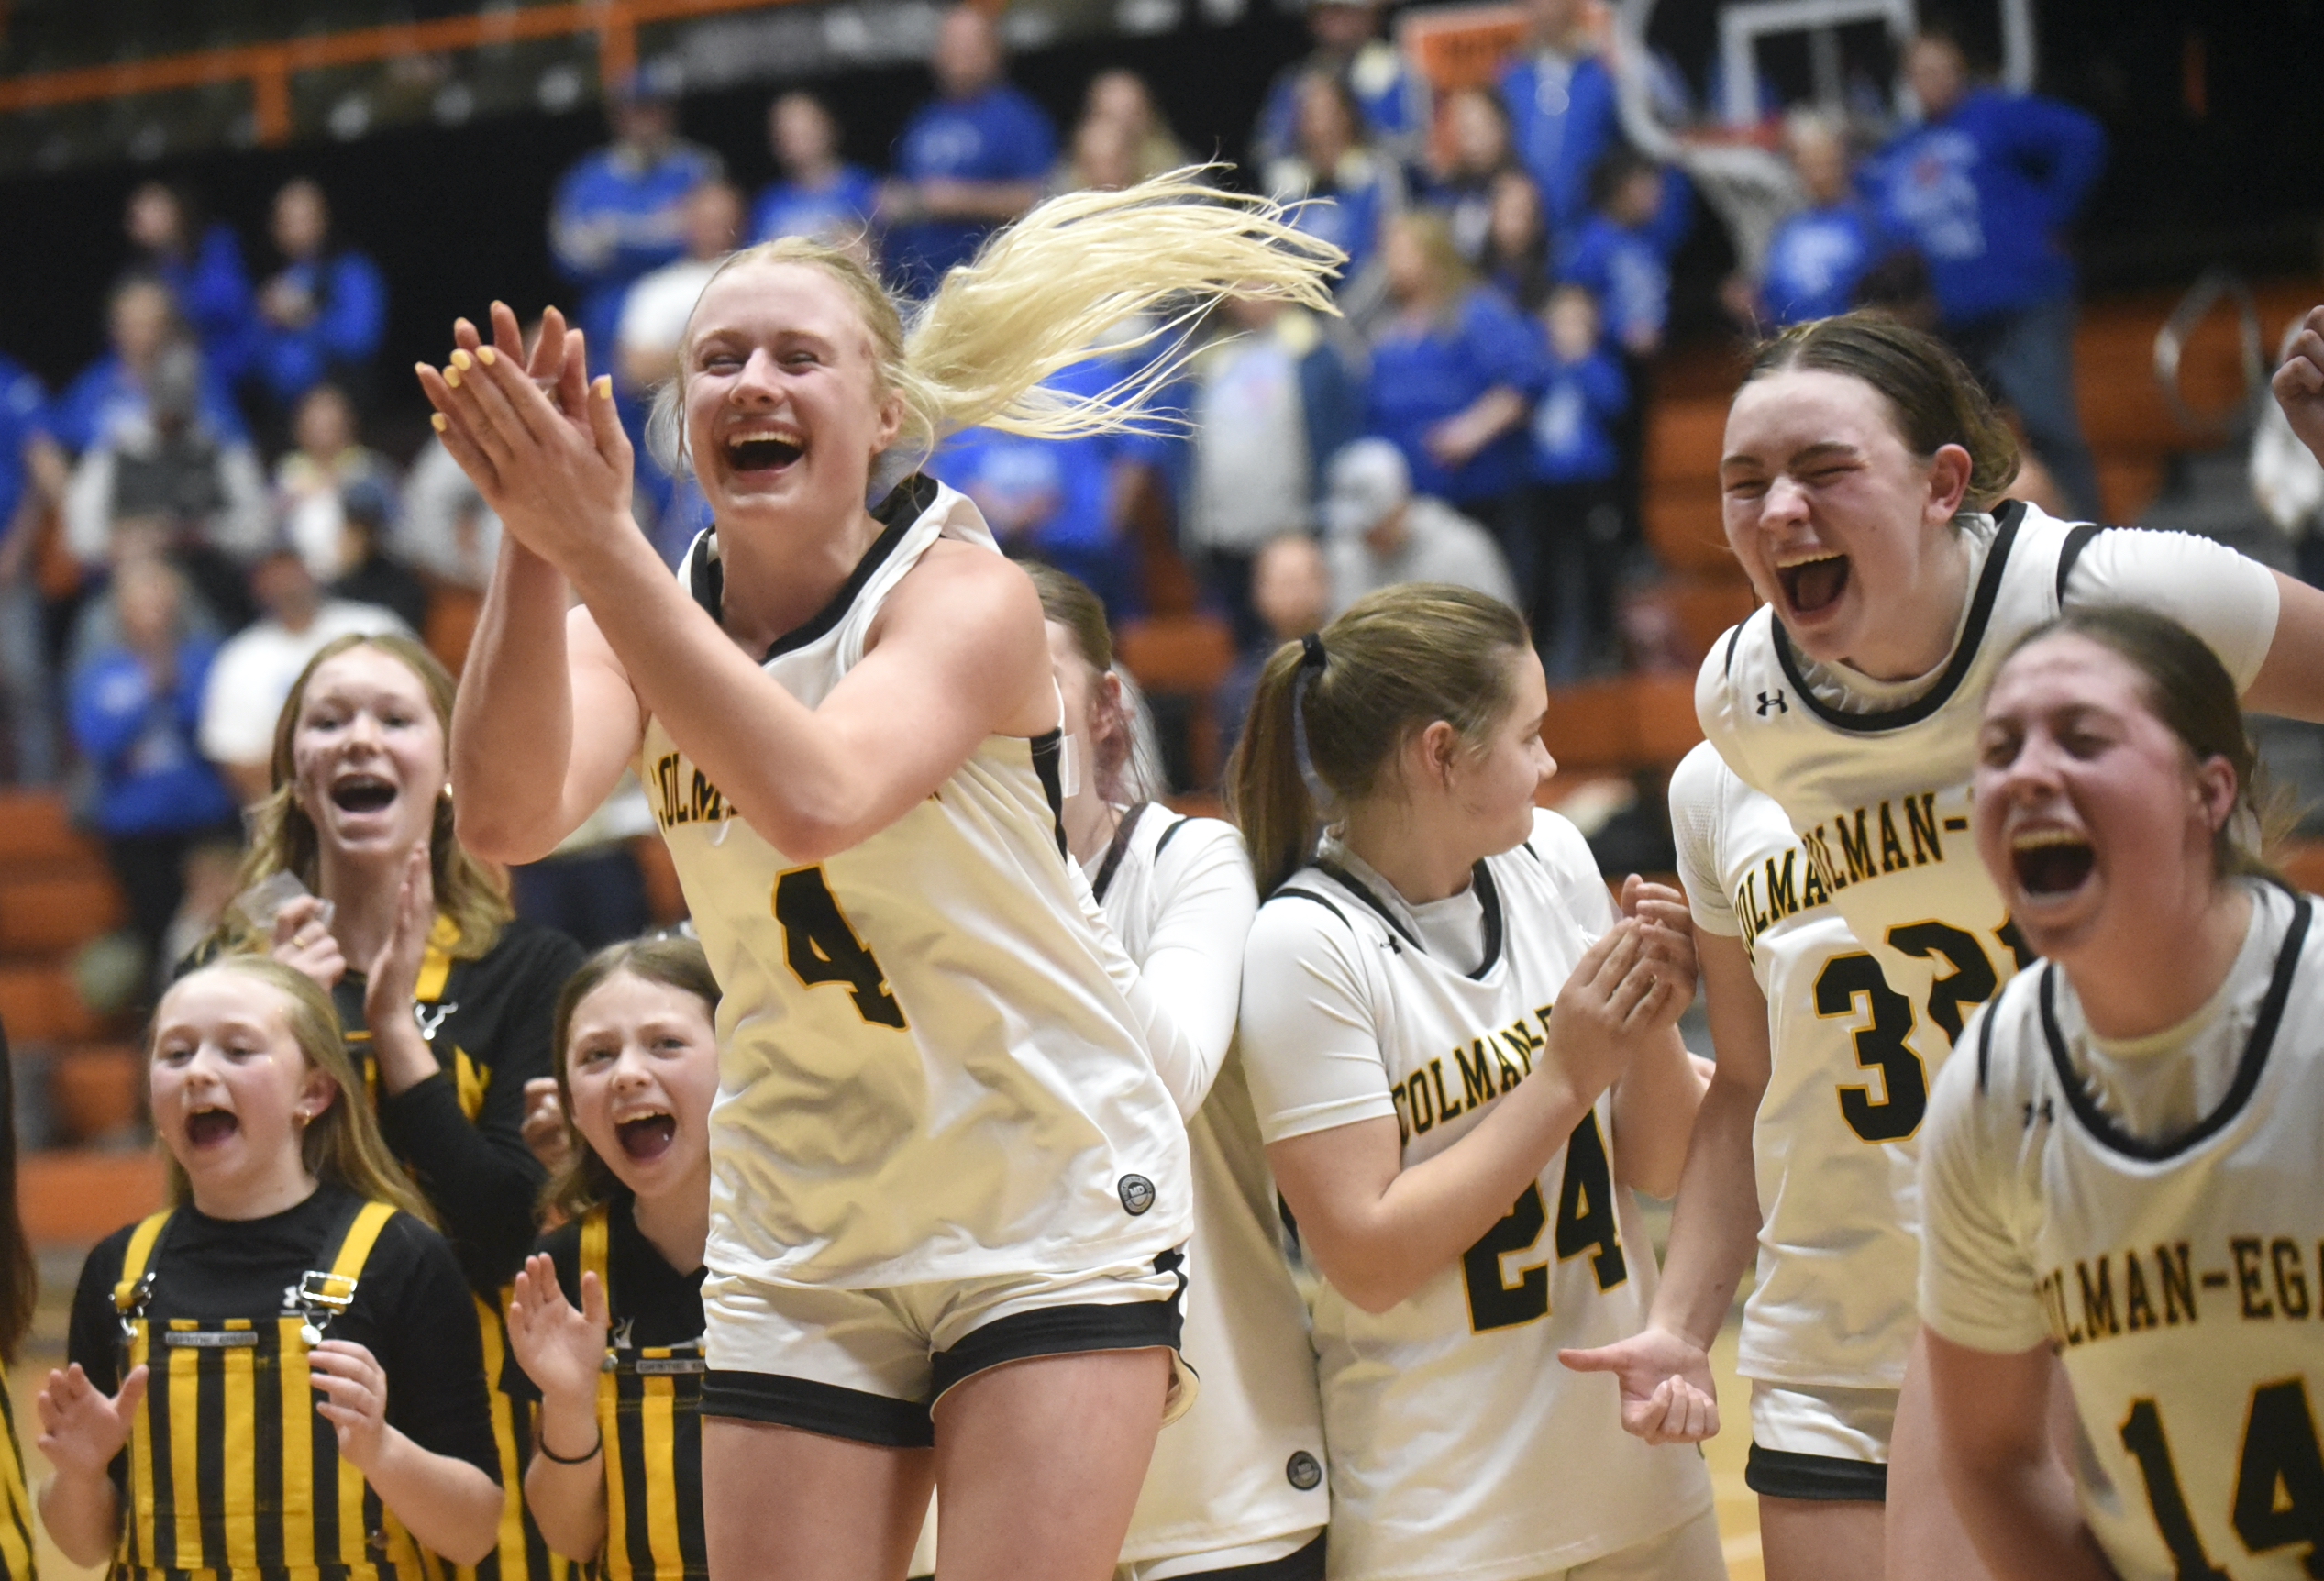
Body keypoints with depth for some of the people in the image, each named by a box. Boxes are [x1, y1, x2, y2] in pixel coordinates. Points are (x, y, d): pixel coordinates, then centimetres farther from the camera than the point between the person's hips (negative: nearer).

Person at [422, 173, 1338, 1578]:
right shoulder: (647, 619, -2)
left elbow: (815, 798, -35)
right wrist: (537, 545, -36)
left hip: (1049, 1222, -4)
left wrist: (596, 538, -40)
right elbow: (509, 815, -23)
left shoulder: (967, 594, -14)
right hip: (798, 1246, 4)